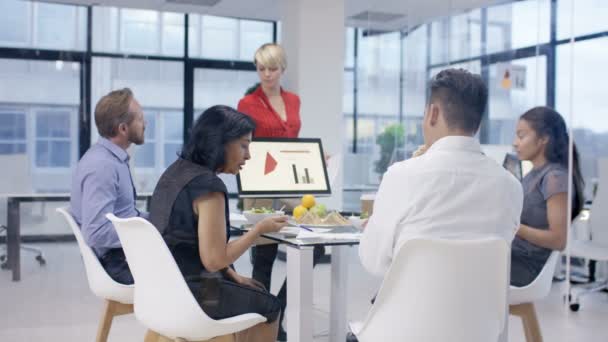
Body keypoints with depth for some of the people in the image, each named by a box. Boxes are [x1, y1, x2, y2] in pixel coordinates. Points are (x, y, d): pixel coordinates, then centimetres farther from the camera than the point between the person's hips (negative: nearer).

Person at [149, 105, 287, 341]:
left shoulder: (177, 170, 6)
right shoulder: (208, 185, -22)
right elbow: (214, 259, -23)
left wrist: (233, 276, 13)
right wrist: (260, 229, -12)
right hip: (186, 293, -9)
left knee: (256, 290, 25)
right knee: (269, 305, 13)